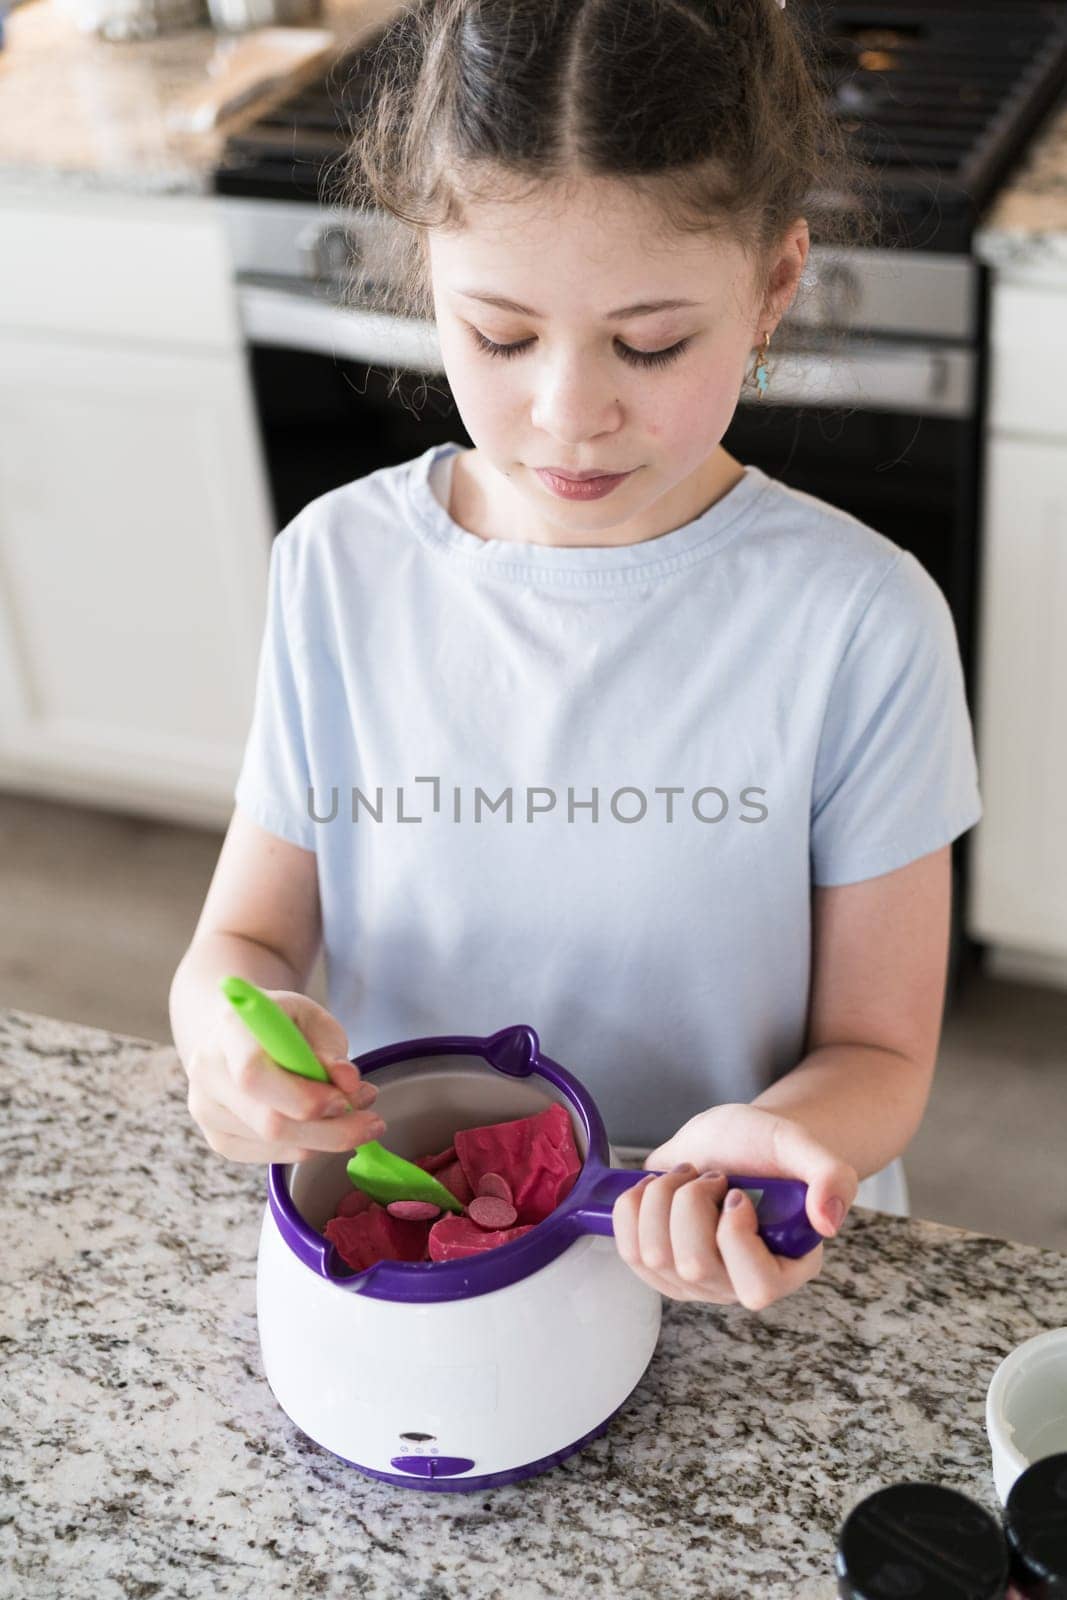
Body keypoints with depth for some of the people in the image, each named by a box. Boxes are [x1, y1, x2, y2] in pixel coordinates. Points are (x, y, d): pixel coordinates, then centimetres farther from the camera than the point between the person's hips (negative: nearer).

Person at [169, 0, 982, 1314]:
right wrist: (228, 1025, -20)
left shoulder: (860, 622, -14)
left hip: (735, 1271, -1)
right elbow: (248, 931, 2)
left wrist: (769, 1148, -28)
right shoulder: (337, 570, -6)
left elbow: (877, 1049, -6)